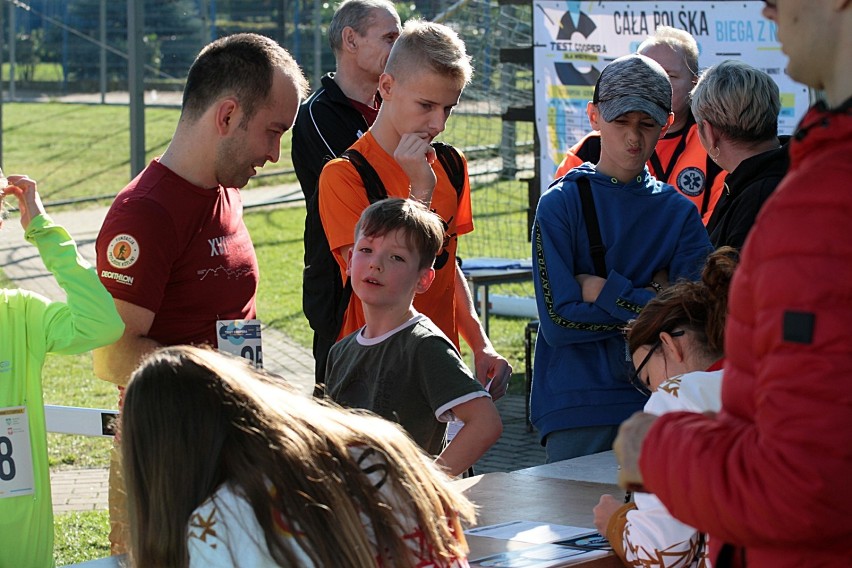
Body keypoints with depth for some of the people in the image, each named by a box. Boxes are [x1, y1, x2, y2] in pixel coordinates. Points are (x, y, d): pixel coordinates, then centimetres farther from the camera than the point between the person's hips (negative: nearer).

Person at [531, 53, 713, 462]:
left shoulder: (679, 211, 9)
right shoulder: (561, 204, 0)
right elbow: (559, 320, -10)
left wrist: (604, 291, -9)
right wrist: (651, 296, -7)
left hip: (658, 407, 2)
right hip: (577, 409, -2)